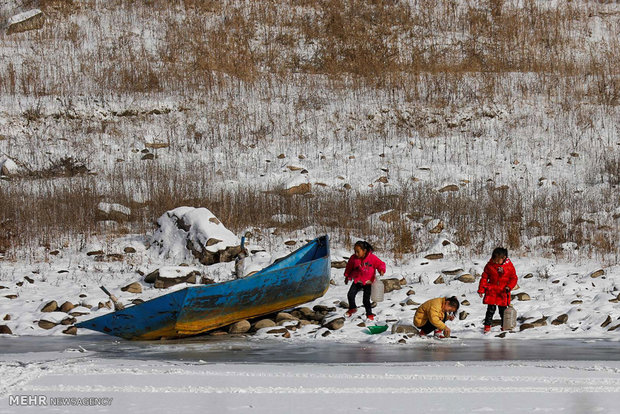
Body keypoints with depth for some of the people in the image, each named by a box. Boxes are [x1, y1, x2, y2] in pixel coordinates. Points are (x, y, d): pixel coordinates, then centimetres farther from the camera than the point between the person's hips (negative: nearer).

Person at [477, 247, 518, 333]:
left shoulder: (509, 266, -4)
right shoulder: (489, 265, -2)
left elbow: (513, 278, 2)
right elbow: (484, 277, 4)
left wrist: (509, 287, -13)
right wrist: (481, 289, 0)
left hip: (503, 292, 0)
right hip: (491, 291, 0)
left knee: (503, 310, 6)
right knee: (491, 309, -2)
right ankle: (487, 325, 6)